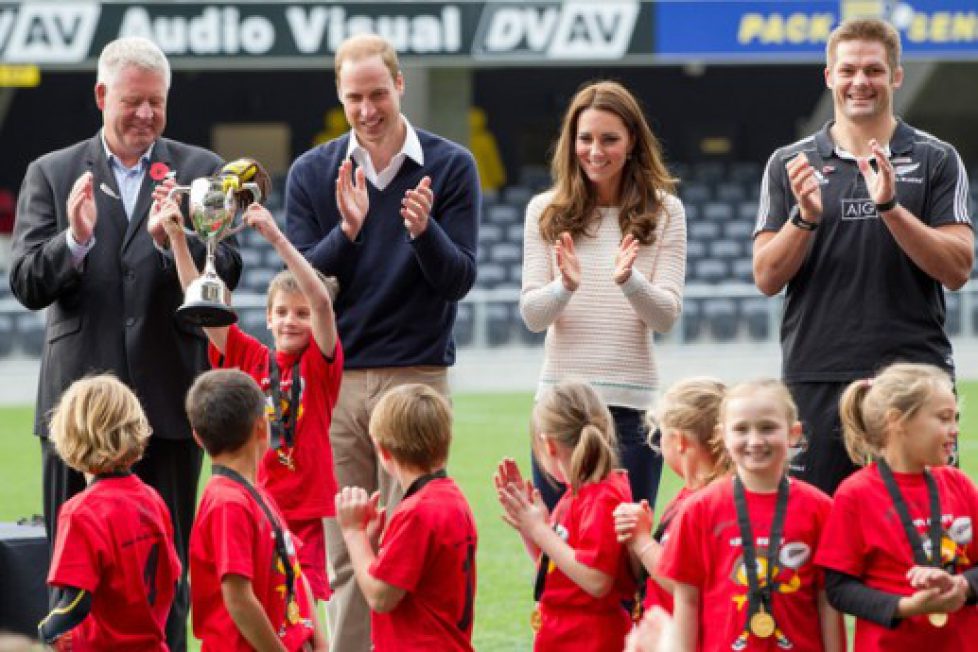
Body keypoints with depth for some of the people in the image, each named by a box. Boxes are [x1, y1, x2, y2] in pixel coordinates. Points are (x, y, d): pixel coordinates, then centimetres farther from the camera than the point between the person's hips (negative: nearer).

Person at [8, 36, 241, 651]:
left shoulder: (200, 171, 7)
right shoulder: (52, 174, 7)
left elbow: (226, 272, -3)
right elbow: (26, 285, -1)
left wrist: (173, 240, -22)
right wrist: (75, 240, -19)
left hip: (168, 402, 0)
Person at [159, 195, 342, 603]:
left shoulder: (321, 363, -2)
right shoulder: (252, 359, 7)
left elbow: (322, 300, -17)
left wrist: (277, 238, -26)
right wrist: (177, 237, -5)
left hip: (303, 512, -3)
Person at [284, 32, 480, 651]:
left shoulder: (450, 168, 1)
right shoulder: (312, 173, 6)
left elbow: (460, 279, -4)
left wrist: (423, 230, -24)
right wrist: (347, 231, -18)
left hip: (417, 375, -2)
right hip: (334, 379, 2)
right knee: (344, 555, 4)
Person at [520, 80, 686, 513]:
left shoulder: (663, 212, 3)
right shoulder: (546, 212, 6)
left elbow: (667, 316, -2)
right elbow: (531, 315, 1)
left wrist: (629, 281, -22)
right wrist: (565, 285, -20)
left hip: (631, 400, -1)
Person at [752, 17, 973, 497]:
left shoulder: (936, 160, 6)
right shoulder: (789, 165, 10)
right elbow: (767, 278, 4)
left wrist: (890, 205, -17)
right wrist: (805, 216, -14)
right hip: (815, 380, 1)